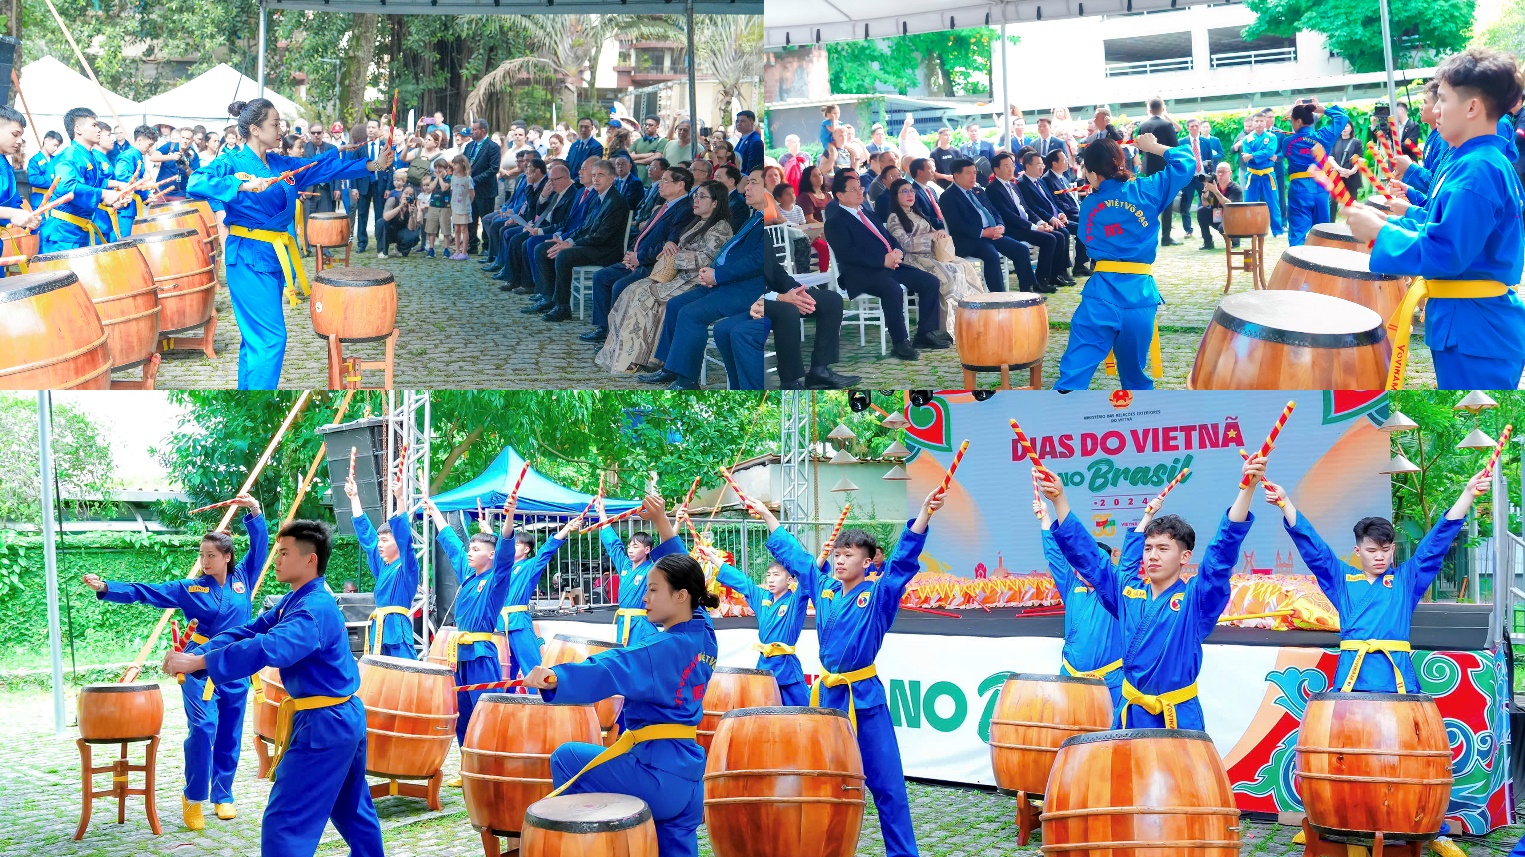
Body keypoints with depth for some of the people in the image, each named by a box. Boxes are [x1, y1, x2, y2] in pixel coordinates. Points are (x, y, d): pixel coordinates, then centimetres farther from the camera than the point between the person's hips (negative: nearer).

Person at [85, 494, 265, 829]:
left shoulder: (242, 578, 5)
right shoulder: (190, 588, 0)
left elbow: (260, 545, 3)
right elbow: (145, 592, -4)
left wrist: (254, 512, -12)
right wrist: (106, 588, -15)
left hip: (236, 670, 3)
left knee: (229, 736, 8)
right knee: (203, 727, -18)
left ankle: (223, 796, 23)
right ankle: (193, 797, -6)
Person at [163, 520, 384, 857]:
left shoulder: (316, 610, -22)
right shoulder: (294, 602, 11)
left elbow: (268, 648, -37)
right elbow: (248, 632, 5)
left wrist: (197, 663, -37)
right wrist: (194, 655, -11)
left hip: (322, 724, -11)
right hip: (344, 718, 11)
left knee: (284, 823, -9)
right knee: (354, 812, 24)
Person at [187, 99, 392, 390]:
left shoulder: (282, 166, 12)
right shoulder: (233, 164, -9)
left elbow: (327, 167, 14)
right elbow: (196, 184, -25)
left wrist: (374, 165, 9)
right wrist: (245, 185, -33)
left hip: (275, 256, 8)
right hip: (249, 256, -8)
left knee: (255, 338, 13)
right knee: (271, 338, -12)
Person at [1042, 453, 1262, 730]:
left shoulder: (1194, 600, -4)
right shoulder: (1128, 592, 8)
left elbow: (1224, 551, -16)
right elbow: (1085, 553, 9)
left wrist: (1247, 488, -28)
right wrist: (1059, 498, 1)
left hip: (1178, 720, -4)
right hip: (1129, 717, 4)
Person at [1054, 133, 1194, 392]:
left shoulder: (1088, 206, 7)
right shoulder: (1144, 191, 0)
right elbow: (1186, 161, 6)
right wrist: (1153, 147, 20)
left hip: (1100, 294, 0)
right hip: (1139, 296, 0)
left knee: (1075, 371, -7)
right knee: (1135, 375, 15)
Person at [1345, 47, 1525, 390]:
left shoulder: (1476, 171, -21)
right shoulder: (1485, 162, 12)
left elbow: (1445, 254, -25)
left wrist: (1379, 232, -17)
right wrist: (1393, 223, 15)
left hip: (1474, 330, -11)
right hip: (1473, 323, 11)